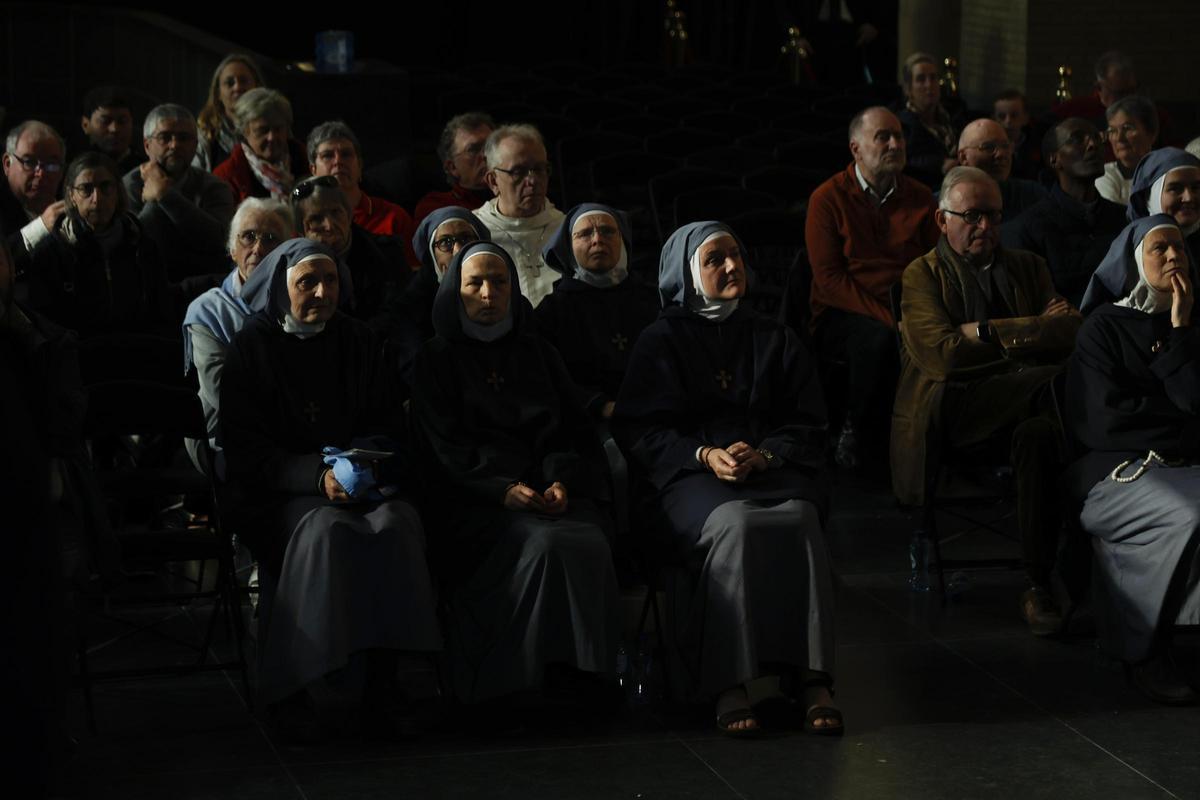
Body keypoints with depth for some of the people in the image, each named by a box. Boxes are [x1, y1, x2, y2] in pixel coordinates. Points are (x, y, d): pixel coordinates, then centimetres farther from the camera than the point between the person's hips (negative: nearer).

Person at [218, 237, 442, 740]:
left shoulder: (357, 341, 14)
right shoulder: (251, 349, 3)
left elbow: (390, 422, 15)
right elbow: (244, 448, -4)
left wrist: (370, 461, -9)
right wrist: (317, 476, -18)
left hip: (367, 482, 3)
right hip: (282, 491, -3)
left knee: (395, 524, -30)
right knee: (326, 530, -36)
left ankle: (382, 674, -28)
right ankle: (292, 691, -33)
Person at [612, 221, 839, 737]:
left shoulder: (775, 341, 20)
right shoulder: (661, 341, 13)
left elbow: (808, 426, 14)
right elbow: (637, 429, 4)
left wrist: (762, 455, -7)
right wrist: (705, 455, -11)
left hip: (774, 470, 2)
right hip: (692, 477, -2)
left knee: (800, 519, -33)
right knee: (734, 524, -37)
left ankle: (812, 679, -38)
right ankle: (728, 684, -40)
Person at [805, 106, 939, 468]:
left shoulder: (920, 197, 12)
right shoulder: (829, 198, -1)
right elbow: (829, 279, -8)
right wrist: (885, 318, -19)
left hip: (906, 312, 3)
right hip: (843, 315, -3)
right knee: (878, 339, -37)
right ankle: (856, 433, -14)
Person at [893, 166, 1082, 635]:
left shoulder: (1028, 267, 20)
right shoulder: (922, 275, 8)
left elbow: (1072, 332, 4)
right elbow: (941, 356, -9)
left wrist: (989, 332, -6)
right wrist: (1030, 334, -4)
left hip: (1019, 402, 1)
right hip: (955, 404, -1)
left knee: (1039, 434, -32)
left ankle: (1039, 587, -29)